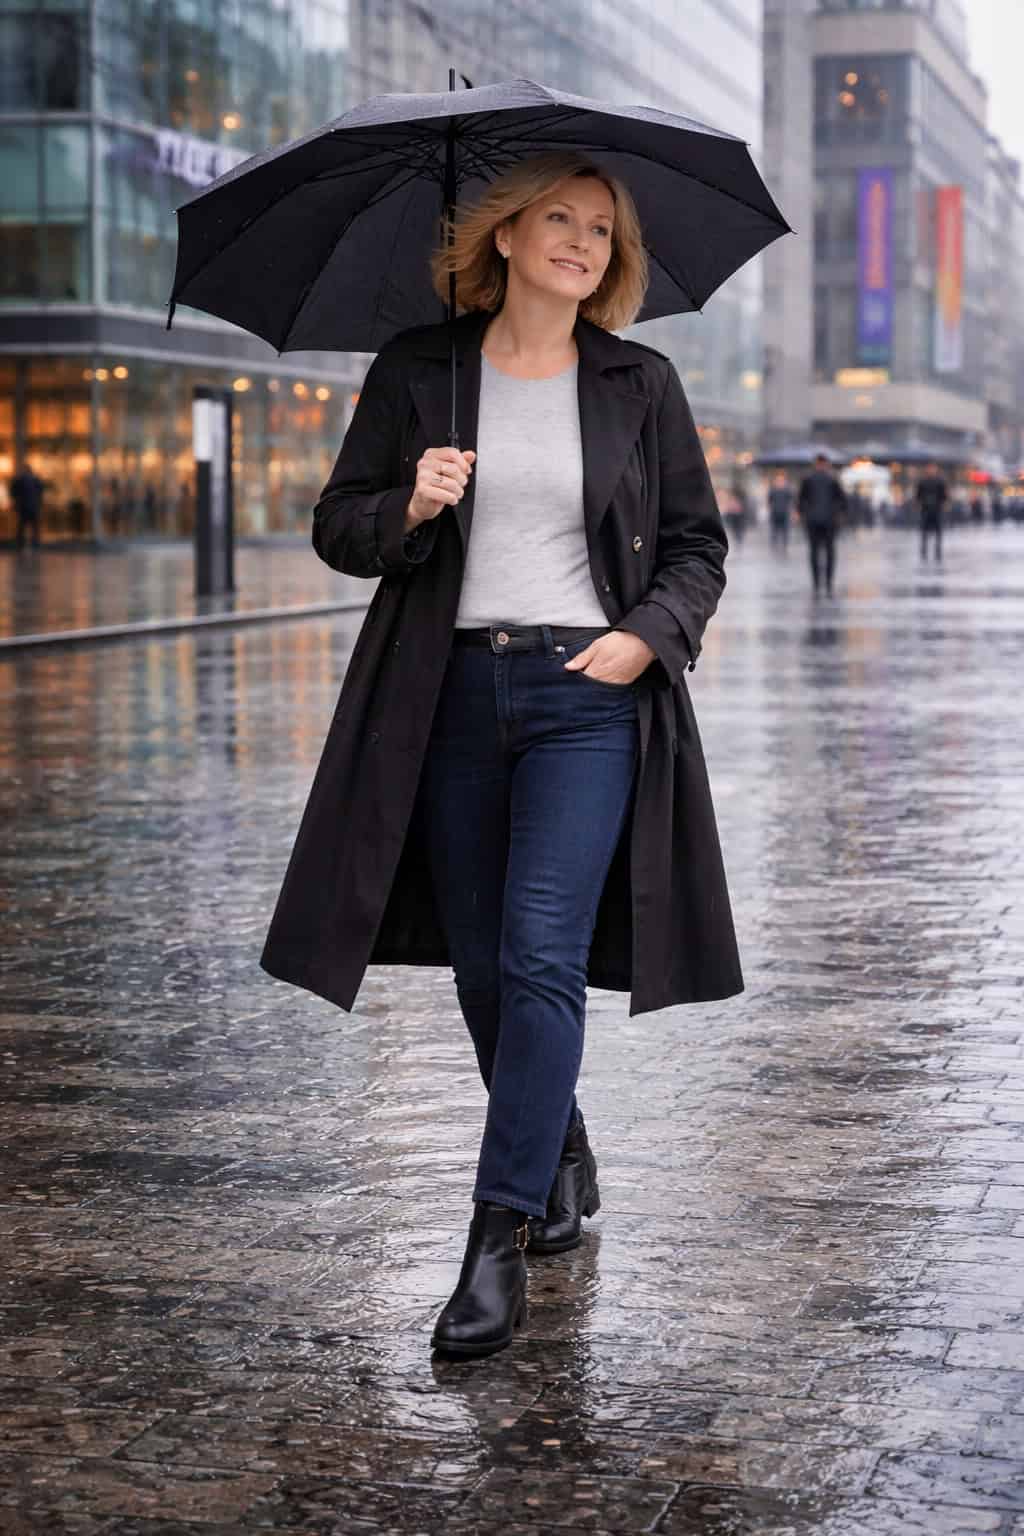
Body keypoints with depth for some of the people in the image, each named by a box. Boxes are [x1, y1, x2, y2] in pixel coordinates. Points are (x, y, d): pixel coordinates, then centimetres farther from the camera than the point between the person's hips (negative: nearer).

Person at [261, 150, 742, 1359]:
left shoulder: (641, 384, 5)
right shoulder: (416, 372, 5)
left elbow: (697, 544, 10)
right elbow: (336, 526, 7)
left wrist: (648, 633, -7)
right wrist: (409, 508, -14)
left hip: (588, 692, -2)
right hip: (451, 692, 2)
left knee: (541, 957, -13)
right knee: (480, 966, 10)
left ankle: (500, 1236, -9)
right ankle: (563, 1161, 33)